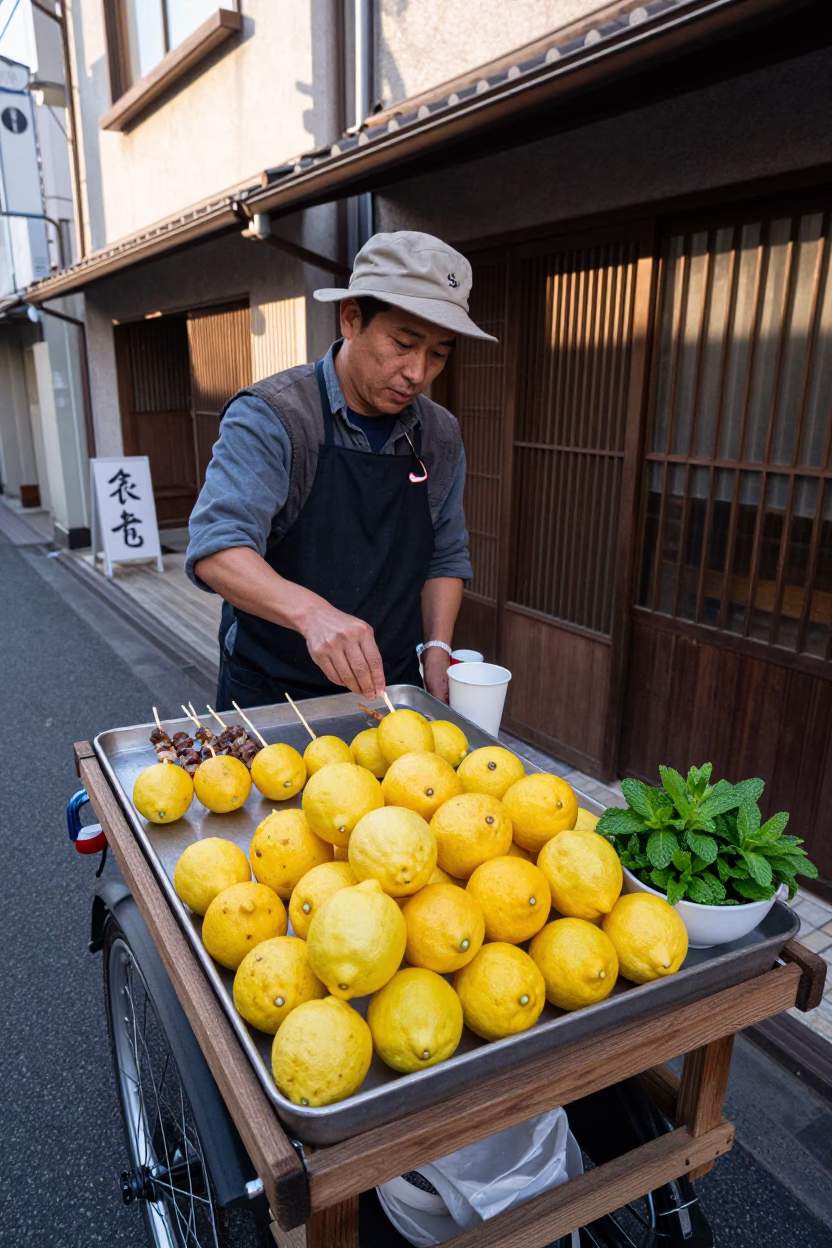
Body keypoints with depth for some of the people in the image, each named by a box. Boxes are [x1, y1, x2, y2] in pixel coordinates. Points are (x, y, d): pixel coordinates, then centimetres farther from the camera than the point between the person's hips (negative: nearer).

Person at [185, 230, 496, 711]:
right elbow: (216, 549, -29)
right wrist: (312, 613, -45)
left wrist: (436, 650, -4)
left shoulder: (442, 437, 1)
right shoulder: (270, 417, -17)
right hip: (270, 692, -4)